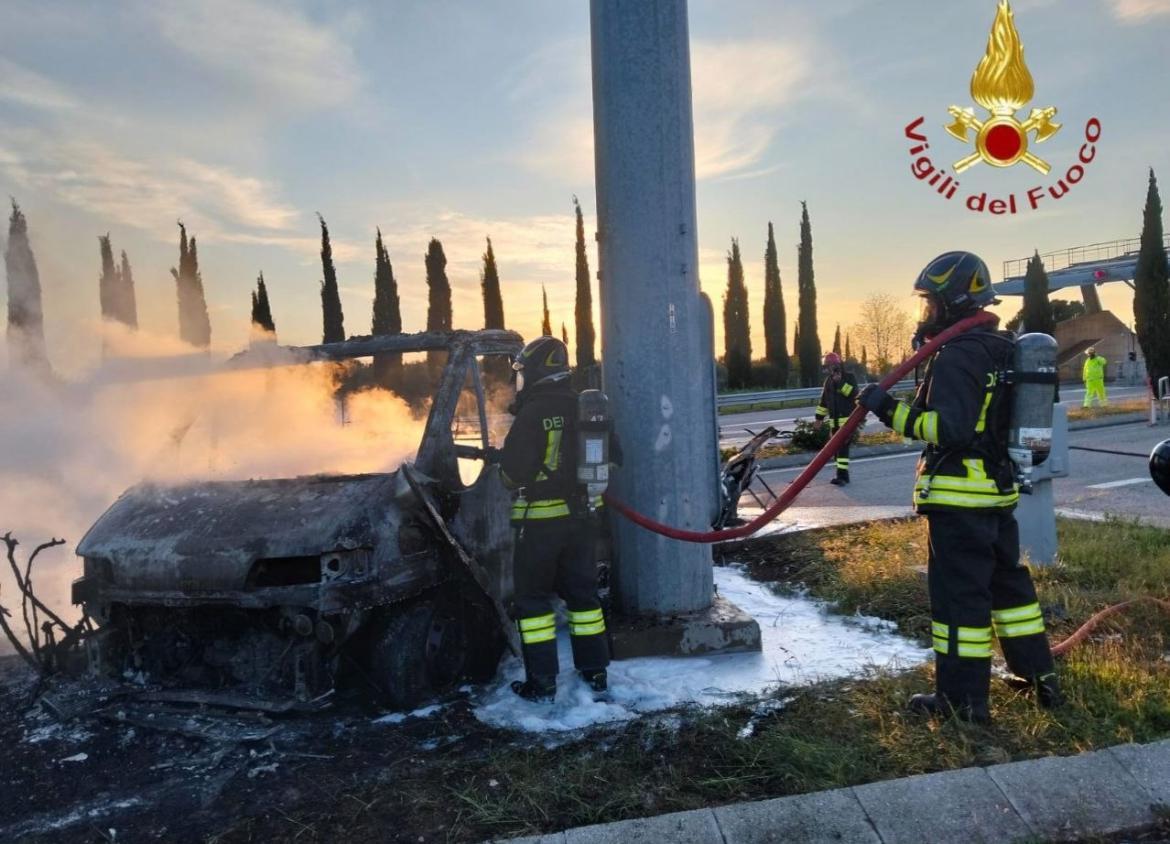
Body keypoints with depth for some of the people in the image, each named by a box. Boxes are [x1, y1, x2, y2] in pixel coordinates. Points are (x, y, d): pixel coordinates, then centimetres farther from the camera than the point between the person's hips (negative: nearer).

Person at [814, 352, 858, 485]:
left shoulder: (849, 377, -3)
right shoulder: (828, 380, 15)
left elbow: (853, 392, -19)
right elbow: (824, 400, 20)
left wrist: (840, 383, -24)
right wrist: (819, 417, 18)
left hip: (847, 418, -7)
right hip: (834, 420, 7)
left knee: (842, 446, -14)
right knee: (836, 447, 8)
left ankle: (842, 475, -16)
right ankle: (842, 474, 17)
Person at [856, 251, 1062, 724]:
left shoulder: (956, 356, -18)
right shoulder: (1002, 351, 12)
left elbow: (950, 428, -26)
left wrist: (891, 411, -25)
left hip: (958, 496, -10)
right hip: (999, 490, 10)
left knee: (958, 592, -2)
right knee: (1007, 579, 20)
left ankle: (963, 698, 7)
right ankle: (1039, 676, 31)